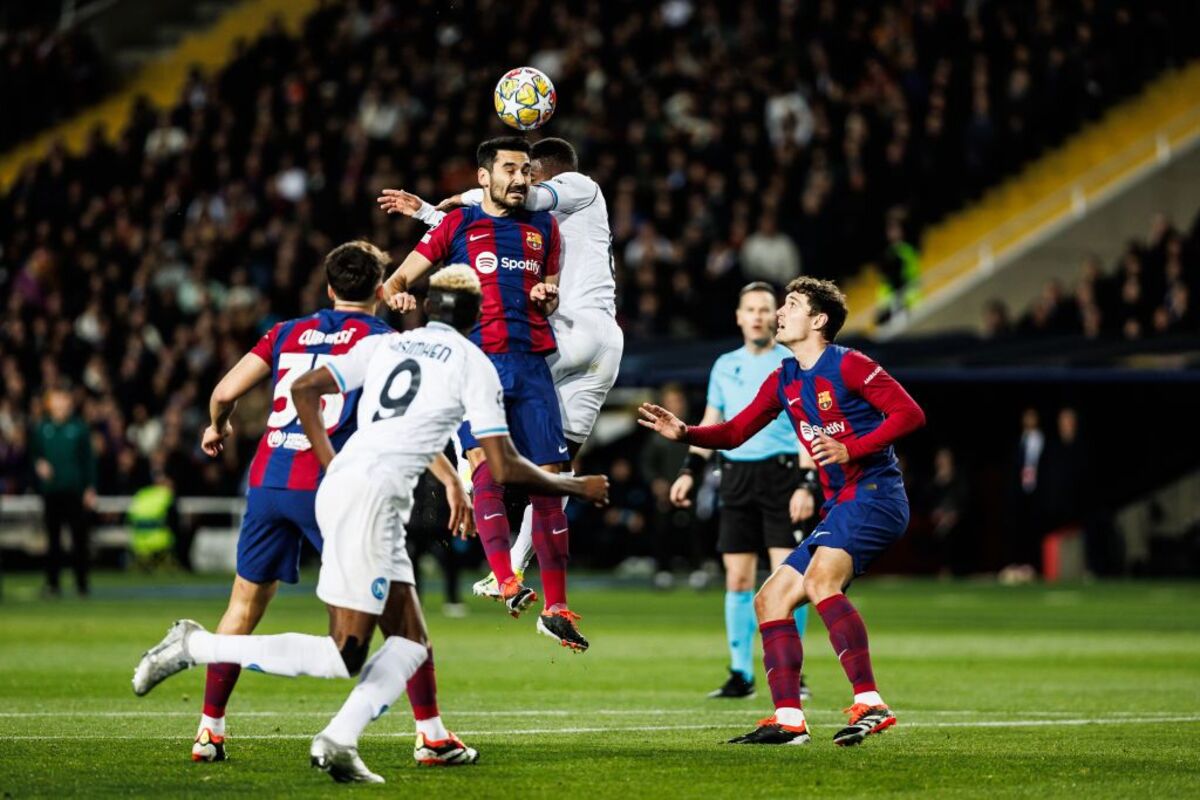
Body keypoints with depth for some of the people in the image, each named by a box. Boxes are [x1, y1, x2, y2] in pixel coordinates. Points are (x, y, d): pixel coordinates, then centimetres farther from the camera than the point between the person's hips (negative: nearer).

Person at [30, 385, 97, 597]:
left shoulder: (79, 427, 0)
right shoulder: (42, 428, 6)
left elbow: (89, 458, 1)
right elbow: (33, 454, 14)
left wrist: (90, 488, -4)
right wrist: (38, 465, -9)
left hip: (75, 490, -2)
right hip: (50, 491, 2)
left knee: (79, 538, -1)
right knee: (53, 538, 5)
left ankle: (81, 582, 5)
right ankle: (52, 582, 10)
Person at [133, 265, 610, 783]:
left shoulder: (384, 345, 18)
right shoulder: (474, 365, 2)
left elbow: (303, 389, 12)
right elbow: (505, 469, -2)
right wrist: (576, 487, 13)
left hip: (339, 485, 8)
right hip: (369, 499, -8)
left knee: (410, 644, 11)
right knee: (344, 657, -6)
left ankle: (338, 743, -4)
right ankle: (194, 647, -7)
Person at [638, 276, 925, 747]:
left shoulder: (847, 365, -7)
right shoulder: (783, 381, 18)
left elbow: (910, 413, -11)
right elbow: (735, 432, 21)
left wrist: (851, 449, -19)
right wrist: (684, 433, 4)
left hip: (874, 494, -10)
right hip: (839, 507, 10)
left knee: (820, 579, -32)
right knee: (770, 600, 5)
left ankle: (869, 704, -37)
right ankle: (788, 720, 1)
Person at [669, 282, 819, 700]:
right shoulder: (725, 366, 13)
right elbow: (710, 423, 22)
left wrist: (807, 485, -14)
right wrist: (689, 471, 12)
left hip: (781, 473, -4)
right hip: (735, 474, 4)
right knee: (738, 579, 2)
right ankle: (741, 674, 8)